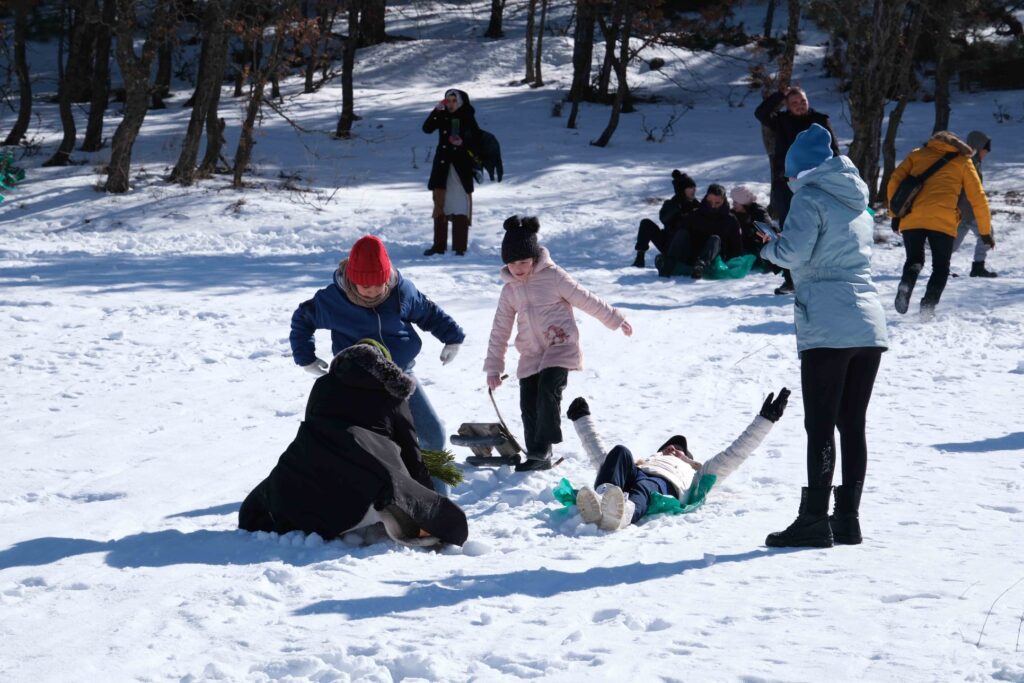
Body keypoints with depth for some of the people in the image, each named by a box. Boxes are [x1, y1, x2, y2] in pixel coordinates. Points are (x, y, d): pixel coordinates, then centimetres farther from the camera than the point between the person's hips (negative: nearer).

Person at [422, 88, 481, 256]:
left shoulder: (467, 118, -2)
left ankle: (460, 247, -3)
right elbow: (427, 128, -10)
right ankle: (439, 245, 13)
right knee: (440, 205, 6)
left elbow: (477, 138, 1)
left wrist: (463, 142, -18)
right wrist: (436, 110, -21)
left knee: (460, 207, -5)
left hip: (461, 166, -3)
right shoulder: (442, 116, 4)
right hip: (442, 165, 3)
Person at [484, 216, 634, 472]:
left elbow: (586, 301, -1)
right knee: (528, 404, 0)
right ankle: (537, 457, 12)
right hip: (531, 354, 5)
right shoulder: (509, 291, 7)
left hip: (561, 347, -5)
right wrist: (493, 368, 11)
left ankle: (543, 447, -20)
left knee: (548, 390, -26)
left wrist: (616, 319, 5)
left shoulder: (553, 277, -8)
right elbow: (500, 331, 12)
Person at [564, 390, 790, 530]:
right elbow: (600, 457, 54)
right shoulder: (641, 461, 51)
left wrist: (765, 420, 37)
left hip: (664, 485, -3)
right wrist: (582, 419, 62)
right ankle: (598, 502, -63)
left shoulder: (694, 473, 44)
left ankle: (622, 512, -80)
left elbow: (733, 456, 39)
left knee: (644, 488, -40)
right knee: (620, 452, -30)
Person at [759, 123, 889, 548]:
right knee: (853, 424, 10)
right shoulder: (858, 202, 20)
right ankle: (847, 517, 12)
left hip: (827, 329, -7)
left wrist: (768, 248, 6)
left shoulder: (810, 197, -3)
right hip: (869, 326, 7)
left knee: (821, 426, -5)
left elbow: (792, 252, -15)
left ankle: (814, 520, -5)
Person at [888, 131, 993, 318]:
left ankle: (905, 286, -12)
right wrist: (985, 231, 21)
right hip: (943, 222, -1)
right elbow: (978, 198, 15)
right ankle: (929, 303, -9)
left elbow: (894, 181, 10)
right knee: (941, 267, 15)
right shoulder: (963, 161, 18)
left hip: (911, 219, 2)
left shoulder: (917, 154, 21)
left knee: (914, 259, 20)